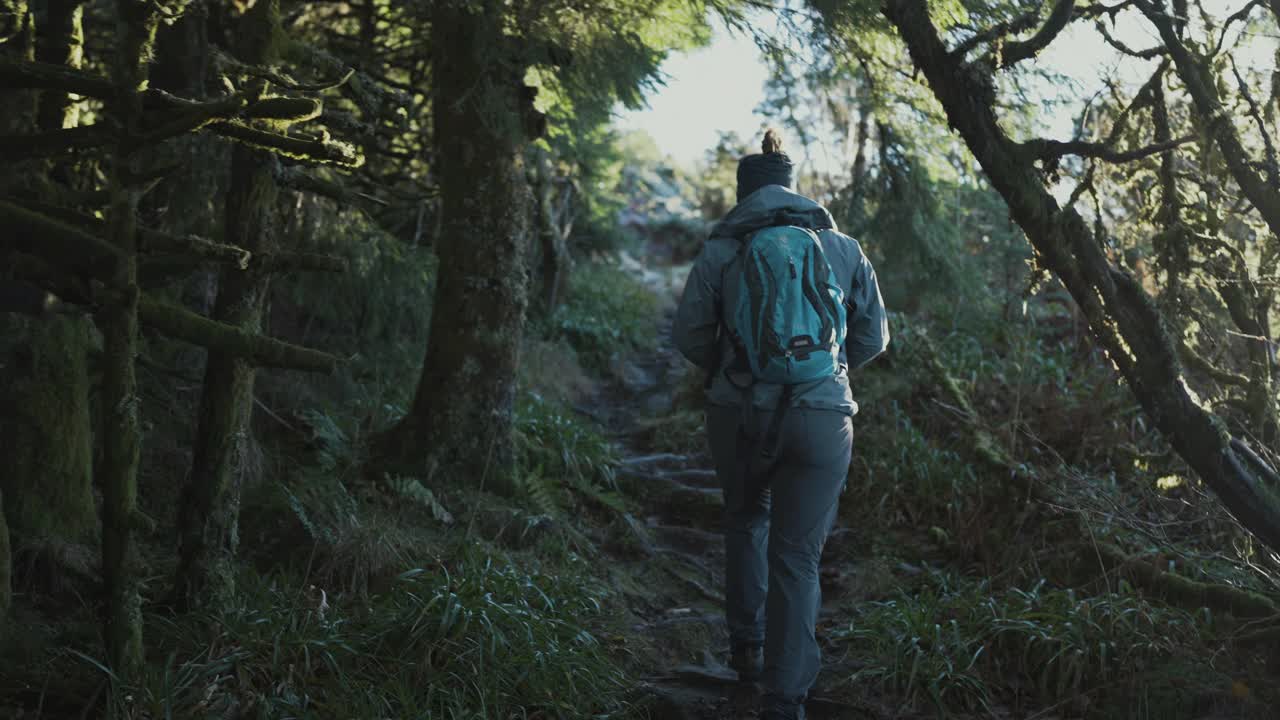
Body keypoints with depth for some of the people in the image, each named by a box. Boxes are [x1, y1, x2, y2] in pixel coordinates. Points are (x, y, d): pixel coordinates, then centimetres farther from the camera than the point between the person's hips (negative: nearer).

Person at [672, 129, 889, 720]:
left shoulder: (720, 252, 0)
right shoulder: (843, 249, 4)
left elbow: (689, 335, 2)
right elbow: (873, 337, 8)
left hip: (739, 416, 0)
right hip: (822, 420, 0)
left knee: (747, 519, 27)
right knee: (797, 557, 5)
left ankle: (747, 648, 31)